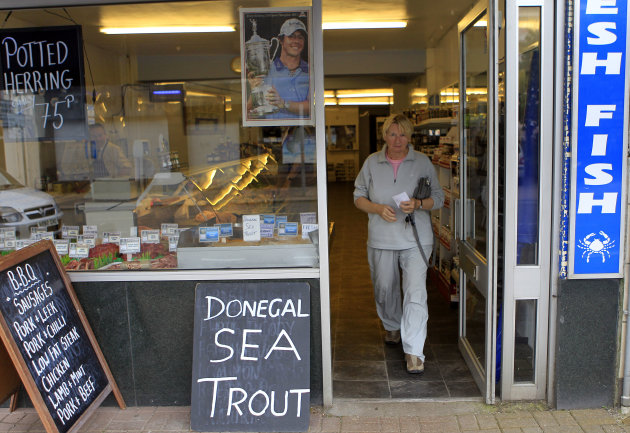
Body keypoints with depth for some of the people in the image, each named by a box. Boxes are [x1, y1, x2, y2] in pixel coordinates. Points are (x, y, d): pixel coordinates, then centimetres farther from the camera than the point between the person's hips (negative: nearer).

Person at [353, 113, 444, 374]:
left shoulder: (422, 162, 1)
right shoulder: (372, 163, 5)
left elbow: (438, 198, 4)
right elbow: (359, 197, 8)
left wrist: (418, 204, -17)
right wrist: (378, 209, -11)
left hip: (416, 239, -2)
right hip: (381, 239, 2)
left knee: (415, 293, -11)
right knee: (384, 288, 16)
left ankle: (413, 351, -4)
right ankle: (392, 327, 45)